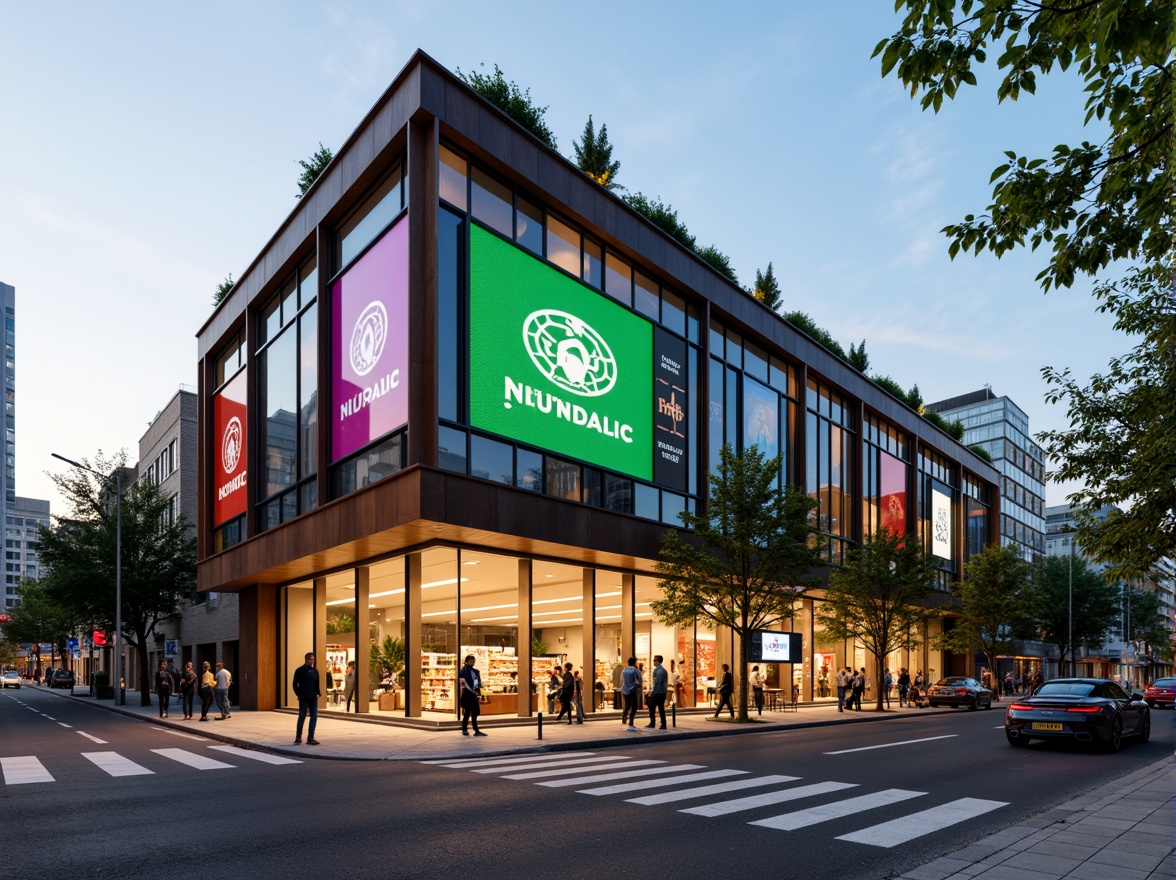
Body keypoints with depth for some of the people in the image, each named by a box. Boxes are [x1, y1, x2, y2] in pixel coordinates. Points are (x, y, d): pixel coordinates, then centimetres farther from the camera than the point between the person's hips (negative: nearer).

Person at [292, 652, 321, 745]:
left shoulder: (315, 671, 12)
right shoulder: (299, 670, -3)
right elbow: (295, 684, -1)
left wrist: (319, 692, 3)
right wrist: (298, 694, -8)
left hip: (313, 698, 5)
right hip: (303, 698, -5)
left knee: (314, 717, 1)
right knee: (302, 717, 1)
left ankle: (310, 738, 7)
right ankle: (298, 738, 13)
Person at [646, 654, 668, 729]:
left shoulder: (657, 670, -13)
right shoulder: (664, 670, 14)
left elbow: (656, 682, -18)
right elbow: (666, 682, 17)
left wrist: (651, 691, -13)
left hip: (656, 692, -8)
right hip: (663, 692, 8)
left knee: (651, 707, 2)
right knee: (661, 708, 8)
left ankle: (652, 723, 3)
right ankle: (663, 725, 5)